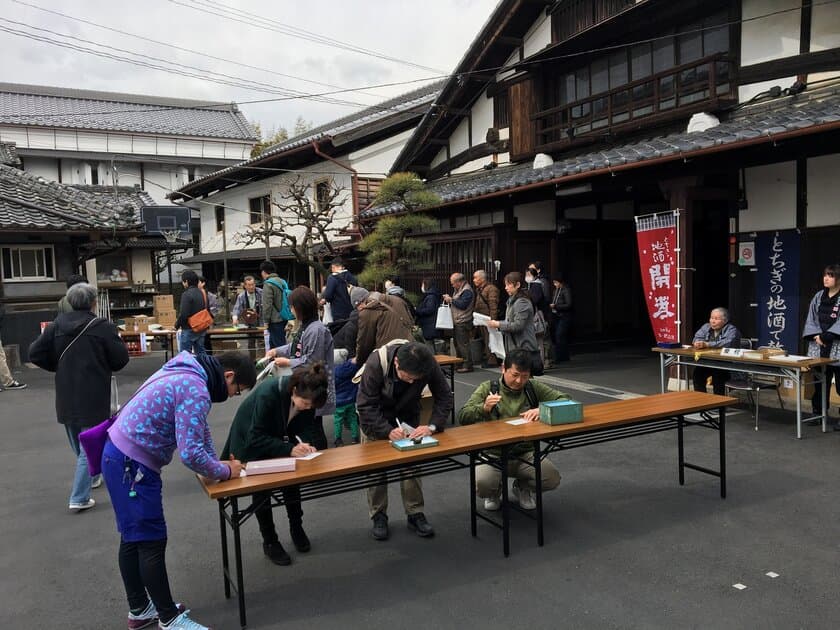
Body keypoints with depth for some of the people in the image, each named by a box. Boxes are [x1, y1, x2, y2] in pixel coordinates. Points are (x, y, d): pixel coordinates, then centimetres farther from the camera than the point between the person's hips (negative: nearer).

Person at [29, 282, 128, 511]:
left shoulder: (57, 325, 0)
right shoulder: (103, 327, -14)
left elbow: (35, 353, -1)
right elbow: (121, 359, -11)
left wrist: (59, 367, 13)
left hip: (66, 397, 5)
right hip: (93, 398, -5)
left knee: (78, 445, 24)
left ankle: (90, 478, 43)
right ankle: (79, 498, 2)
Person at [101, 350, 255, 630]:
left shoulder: (190, 372, 8)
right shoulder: (195, 390, -23)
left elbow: (198, 428, 18)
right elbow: (190, 453, -26)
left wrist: (216, 463, 10)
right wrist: (224, 472, -9)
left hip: (122, 456, 10)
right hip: (132, 464, -10)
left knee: (134, 538, 19)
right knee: (151, 542, 1)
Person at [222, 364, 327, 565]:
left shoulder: (306, 397, -24)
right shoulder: (268, 394, -40)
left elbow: (306, 426, -9)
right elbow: (256, 438, -34)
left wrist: (307, 443, -29)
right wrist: (289, 449, -42)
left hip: (278, 439, 5)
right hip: (251, 442, -4)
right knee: (261, 489, -4)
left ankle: (296, 528, 23)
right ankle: (269, 541, 14)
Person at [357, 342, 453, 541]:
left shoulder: (429, 364, -29)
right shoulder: (376, 364, -36)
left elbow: (444, 397, -18)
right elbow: (365, 406, -30)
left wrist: (432, 426, -32)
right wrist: (388, 431, -42)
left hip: (408, 414, 2)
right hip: (375, 416, -2)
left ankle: (415, 514, 11)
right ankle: (378, 516, 11)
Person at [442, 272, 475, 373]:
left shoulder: (467, 291, -14)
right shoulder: (458, 290, 18)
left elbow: (462, 305, -22)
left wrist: (451, 300, -14)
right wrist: (449, 299, 5)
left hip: (463, 322, -11)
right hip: (457, 322, 11)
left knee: (463, 344, -9)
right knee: (457, 344, 15)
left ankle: (467, 365, -5)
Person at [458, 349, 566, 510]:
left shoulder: (534, 387, 2)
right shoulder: (487, 388, -3)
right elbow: (462, 417, -8)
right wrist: (483, 408, -29)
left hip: (526, 453, 2)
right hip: (494, 454, -2)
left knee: (552, 479, -23)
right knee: (481, 484, -31)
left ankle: (522, 487, 14)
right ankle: (495, 492, 11)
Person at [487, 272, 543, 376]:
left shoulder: (522, 302, -15)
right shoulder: (512, 301, 17)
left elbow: (518, 325, -21)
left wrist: (498, 324, -13)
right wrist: (497, 323, 9)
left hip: (523, 348, -10)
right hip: (514, 347, 10)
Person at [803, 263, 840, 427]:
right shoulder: (818, 296, 11)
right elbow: (811, 319, 10)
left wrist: (824, 336, -15)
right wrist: (816, 336, -5)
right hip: (819, 348, 5)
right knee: (819, 383, 9)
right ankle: (818, 413, 19)